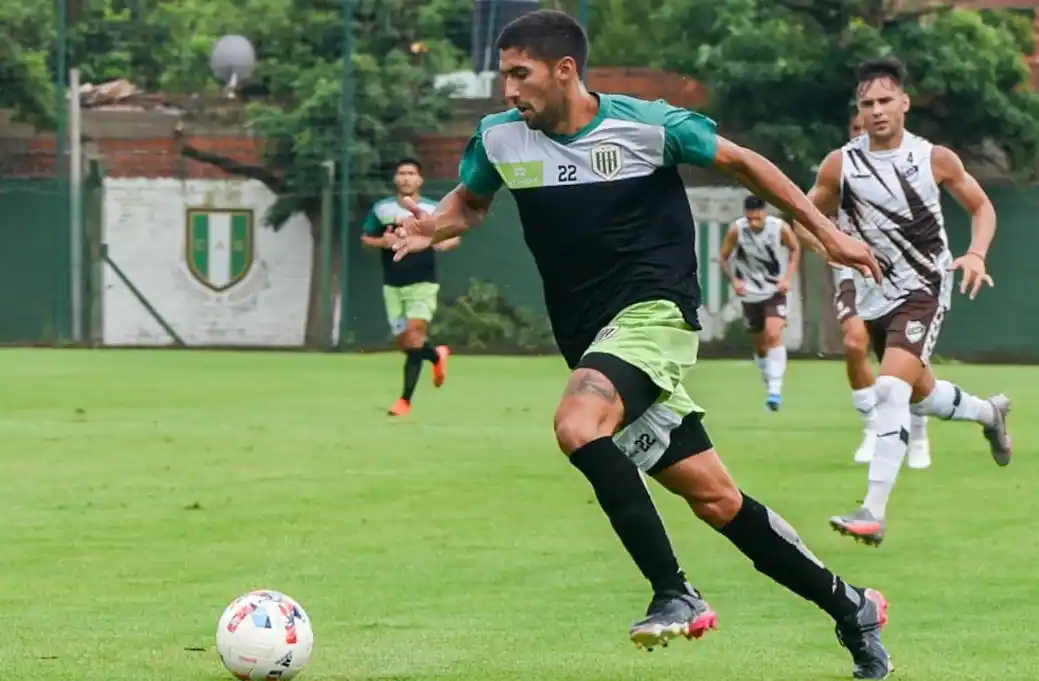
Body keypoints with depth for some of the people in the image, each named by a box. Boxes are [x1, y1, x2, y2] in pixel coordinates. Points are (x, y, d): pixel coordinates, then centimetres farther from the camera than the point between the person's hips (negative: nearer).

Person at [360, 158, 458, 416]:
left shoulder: (433, 210, -2)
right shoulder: (382, 208, 2)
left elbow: (454, 237, 8)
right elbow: (365, 238, 9)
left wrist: (446, 243, -16)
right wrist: (383, 242, -12)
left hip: (423, 284, -3)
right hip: (393, 286, 3)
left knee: (415, 336, -18)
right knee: (405, 344, 6)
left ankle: (405, 400, -15)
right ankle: (437, 355, 41)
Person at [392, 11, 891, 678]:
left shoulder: (648, 124, -9)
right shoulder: (500, 138, 3)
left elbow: (740, 161, 4)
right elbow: (471, 201, 22)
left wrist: (827, 232, 7)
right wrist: (435, 224, -1)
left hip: (654, 312, -5)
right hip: (591, 340, 5)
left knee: (578, 426, -31)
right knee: (716, 499, 4)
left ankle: (675, 594, -24)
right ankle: (850, 608, 18)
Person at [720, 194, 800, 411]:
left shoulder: (781, 228, -17)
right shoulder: (736, 230, -17)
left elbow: (795, 249, 3)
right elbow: (724, 258, -2)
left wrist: (788, 278, -7)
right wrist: (734, 280, -16)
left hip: (775, 291, -2)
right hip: (750, 294, 2)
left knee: (774, 334, -21)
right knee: (760, 344, 10)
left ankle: (775, 389, -23)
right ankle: (770, 386, 30)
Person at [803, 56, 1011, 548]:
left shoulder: (934, 159, -7)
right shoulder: (841, 165, -5)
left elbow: (981, 206, 7)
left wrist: (976, 254, -11)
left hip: (924, 291, -4)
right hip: (875, 298, 4)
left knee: (891, 388, -24)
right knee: (920, 393, 21)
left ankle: (874, 513, -28)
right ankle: (989, 413, 55)